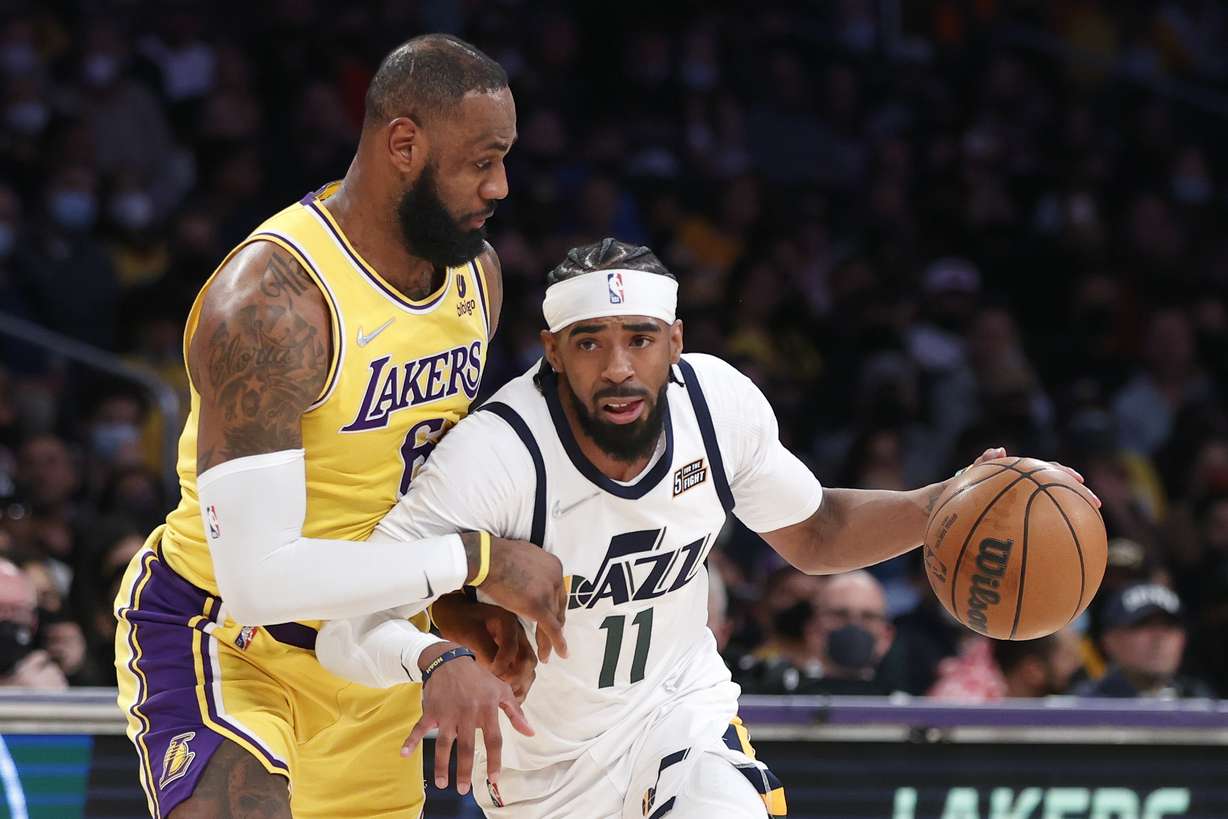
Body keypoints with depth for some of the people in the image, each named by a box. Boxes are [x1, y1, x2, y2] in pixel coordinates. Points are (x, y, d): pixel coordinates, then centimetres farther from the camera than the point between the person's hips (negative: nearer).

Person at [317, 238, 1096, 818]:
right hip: (540, 754, -2)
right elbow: (348, 625, -40)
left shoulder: (719, 401, -18)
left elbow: (813, 534, 3)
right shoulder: (499, 453, -33)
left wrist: (949, 504, -15)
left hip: (679, 702, 2)